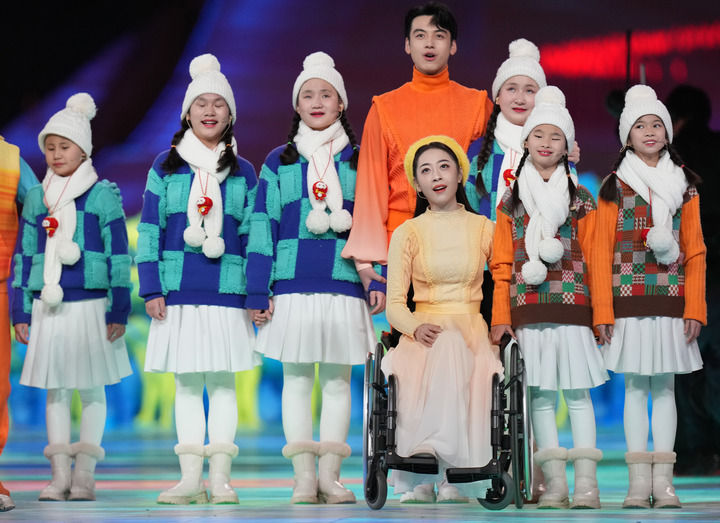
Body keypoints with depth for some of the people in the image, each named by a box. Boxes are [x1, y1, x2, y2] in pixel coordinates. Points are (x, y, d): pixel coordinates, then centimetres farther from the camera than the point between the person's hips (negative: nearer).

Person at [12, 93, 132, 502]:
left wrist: (119, 311, -6)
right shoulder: (36, 198, 11)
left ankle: (85, 475, 7)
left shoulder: (104, 195, -1)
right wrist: (20, 311, 9)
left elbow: (119, 256, -2)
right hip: (48, 307, 4)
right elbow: (24, 256, 14)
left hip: (90, 304, -3)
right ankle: (60, 475, 8)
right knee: (55, 390, 4)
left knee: (91, 388, 2)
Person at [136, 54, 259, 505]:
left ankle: (221, 476, 3)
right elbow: (149, 230, 7)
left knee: (222, 382, 0)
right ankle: (190, 477, 5)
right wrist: (151, 288, -1)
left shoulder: (243, 172, 10)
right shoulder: (165, 168, 8)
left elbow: (253, 235, 9)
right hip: (178, 291, 0)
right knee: (186, 383, 3)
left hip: (227, 292, 0)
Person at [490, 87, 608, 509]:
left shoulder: (581, 200, 8)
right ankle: (554, 481, 5)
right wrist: (501, 316, 3)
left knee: (578, 391, -3)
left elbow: (594, 260, 6)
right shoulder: (512, 201, 11)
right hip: (528, 311, 2)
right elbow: (502, 264, 9)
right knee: (541, 394, 2)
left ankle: (586, 480, -3)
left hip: (572, 308, -1)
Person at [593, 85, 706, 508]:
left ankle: (663, 478, 5)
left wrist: (695, 308, -2)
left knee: (665, 385, 3)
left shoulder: (684, 185, 10)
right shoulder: (615, 186, 5)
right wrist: (603, 310, -6)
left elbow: (695, 251, 8)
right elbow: (602, 252, 2)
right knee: (636, 387, 1)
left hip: (671, 301, 1)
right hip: (630, 302, -1)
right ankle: (639, 480, 3)